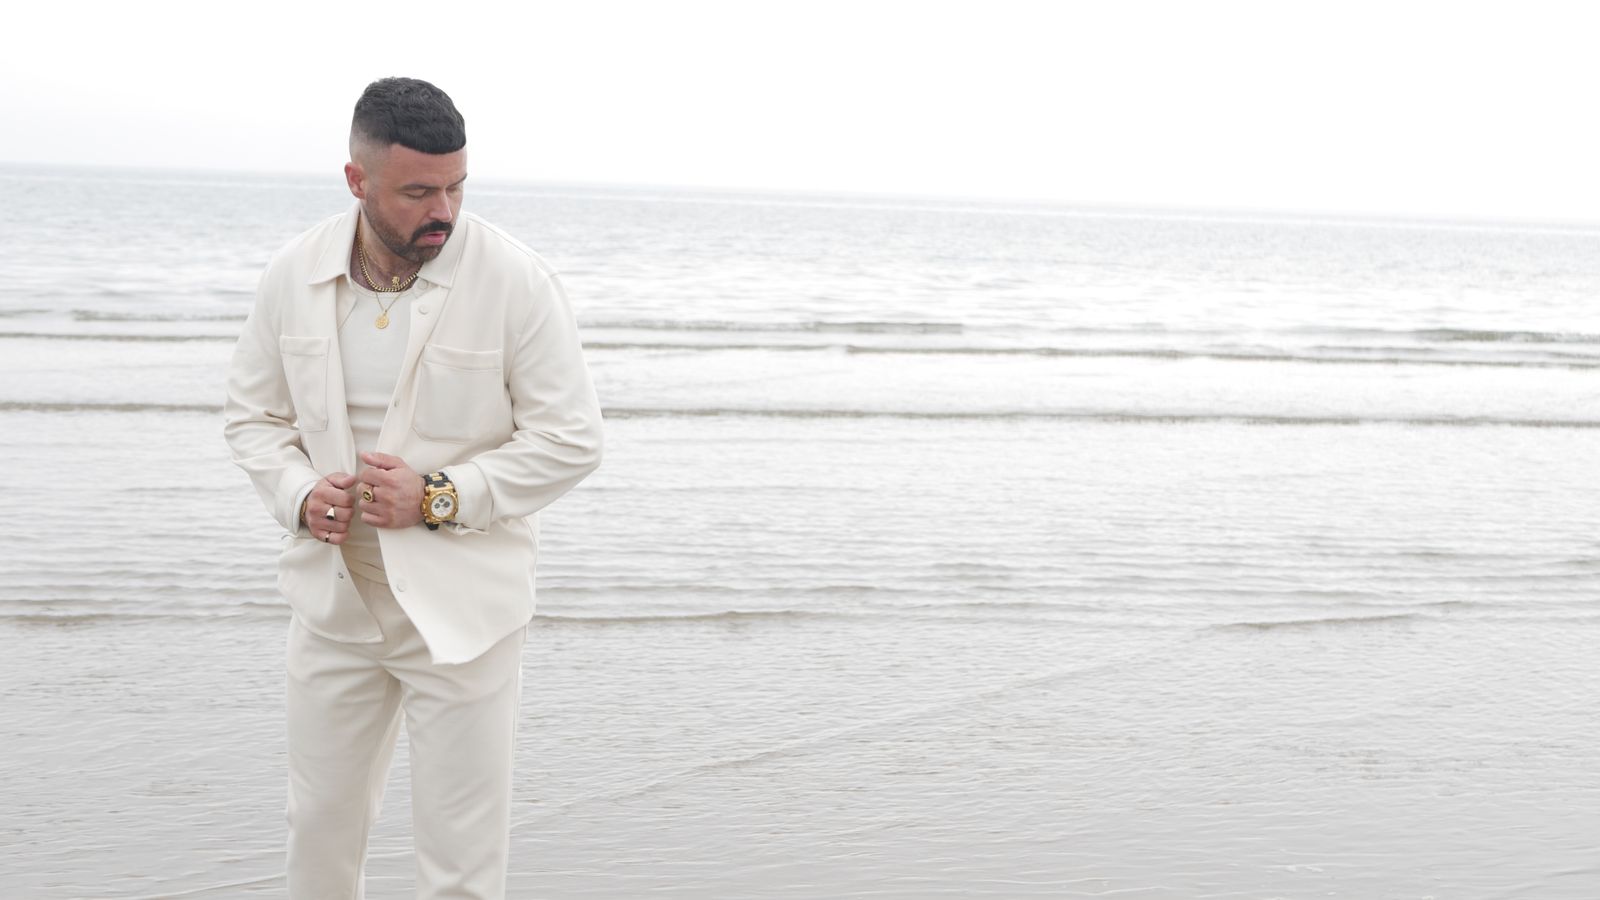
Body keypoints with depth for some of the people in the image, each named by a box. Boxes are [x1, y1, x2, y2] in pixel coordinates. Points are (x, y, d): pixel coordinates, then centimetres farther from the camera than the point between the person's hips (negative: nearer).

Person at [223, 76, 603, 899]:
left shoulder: (515, 281, -13)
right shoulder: (294, 275, -2)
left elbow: (569, 438, -11)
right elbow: (253, 414, 9)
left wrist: (440, 498, -20)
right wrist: (298, 492, -12)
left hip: (462, 607, -4)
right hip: (333, 599, 4)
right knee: (319, 828, 20)